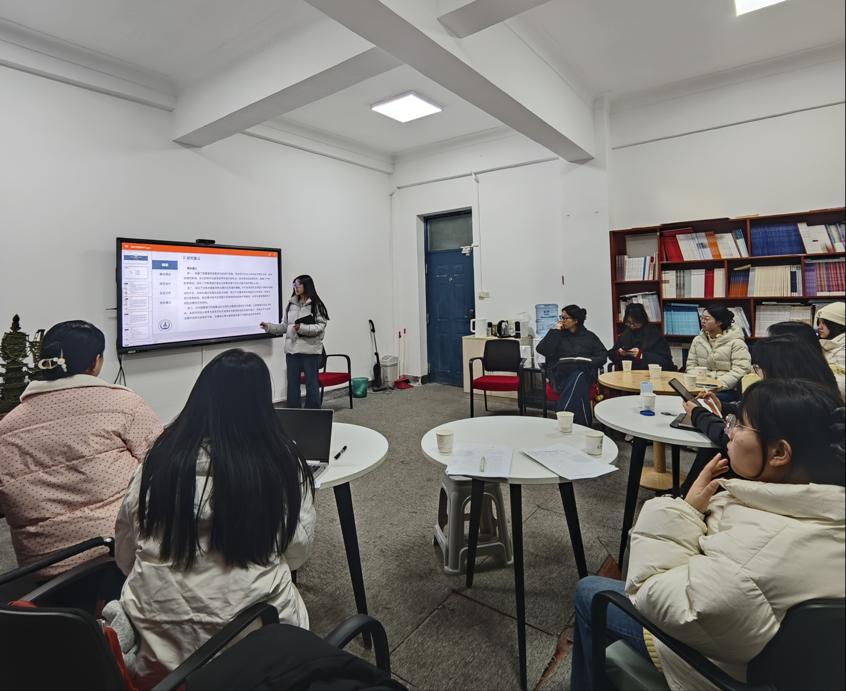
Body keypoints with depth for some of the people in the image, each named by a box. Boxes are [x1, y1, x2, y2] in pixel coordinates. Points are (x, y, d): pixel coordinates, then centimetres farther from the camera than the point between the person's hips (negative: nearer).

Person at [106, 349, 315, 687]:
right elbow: (297, 553, -3)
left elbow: (125, 554, 5)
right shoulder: (283, 463, -15)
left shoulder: (160, 458, -8)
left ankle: (154, 662, 15)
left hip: (159, 633, 4)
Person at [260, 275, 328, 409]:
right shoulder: (291, 304, 11)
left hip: (310, 350, -5)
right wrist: (269, 327, 3)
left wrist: (302, 328, -23)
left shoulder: (316, 305, -7)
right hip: (292, 350, 6)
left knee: (311, 384, 5)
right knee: (292, 384, 11)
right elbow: (285, 326, 15)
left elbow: (320, 326, -13)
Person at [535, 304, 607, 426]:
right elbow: (542, 350, 1)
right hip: (561, 374, 0)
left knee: (577, 377, -36)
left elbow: (603, 355, 12)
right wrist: (554, 331, 0)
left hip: (584, 373, 0)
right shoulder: (558, 334, 18)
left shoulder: (589, 336, 20)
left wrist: (590, 361, -8)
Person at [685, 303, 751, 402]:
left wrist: (720, 384, -20)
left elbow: (741, 369, -10)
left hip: (727, 389, -4)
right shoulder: (697, 340, 15)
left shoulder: (736, 342, -1)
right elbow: (691, 365, 15)